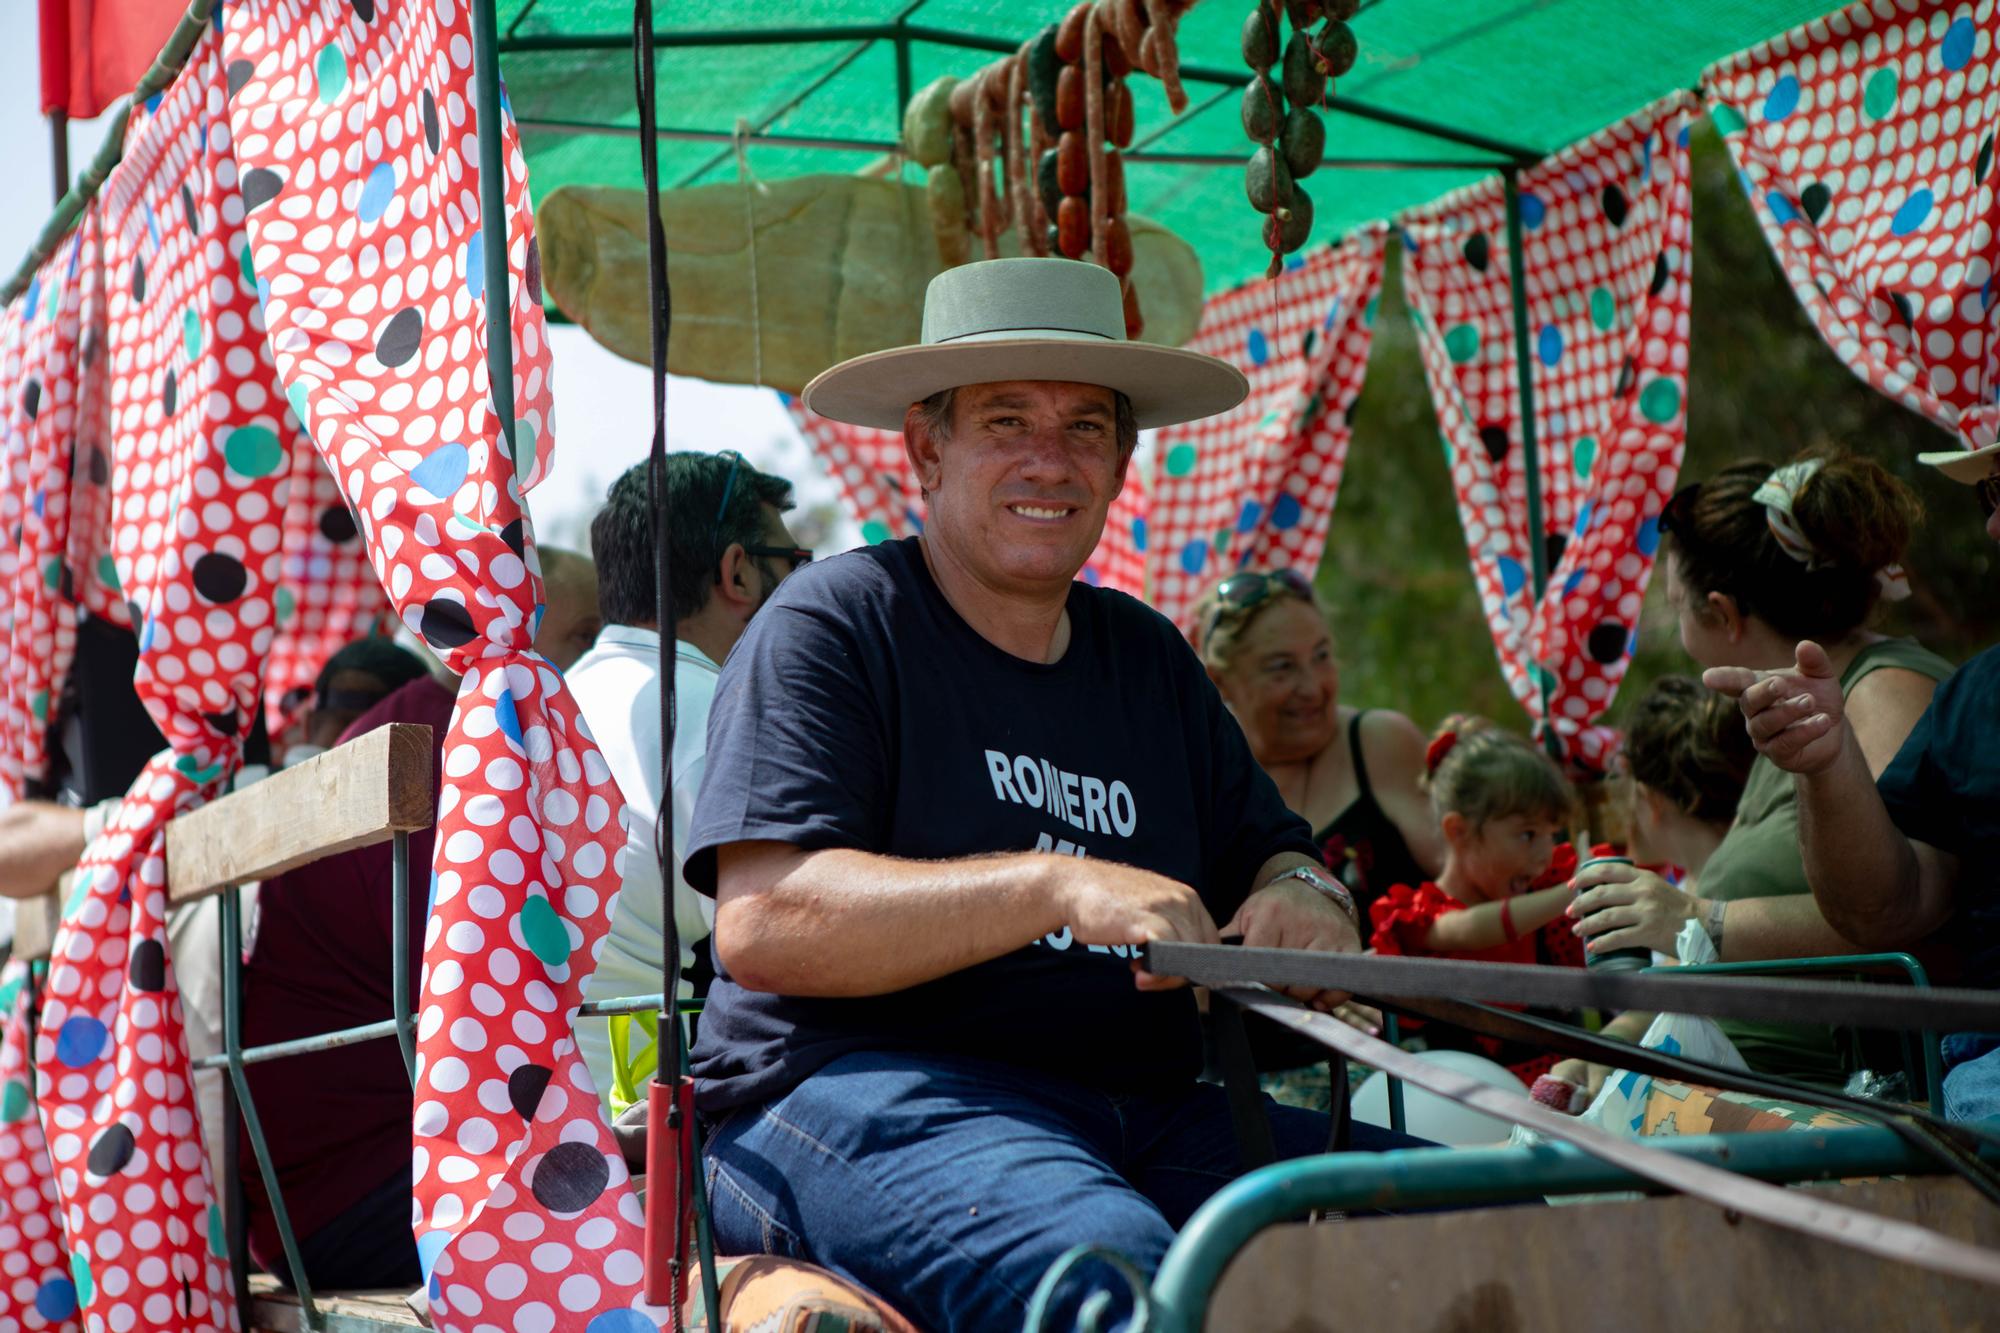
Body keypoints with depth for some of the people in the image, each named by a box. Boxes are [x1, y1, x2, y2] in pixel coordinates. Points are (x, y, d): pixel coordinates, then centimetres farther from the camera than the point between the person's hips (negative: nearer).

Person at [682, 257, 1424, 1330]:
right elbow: (759, 925, -13)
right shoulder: (833, 625, 0)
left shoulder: (1149, 660, 22)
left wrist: (1303, 895, -2)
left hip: (1146, 1111, 7)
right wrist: (1055, 888, -22)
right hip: (858, 1087, -6)